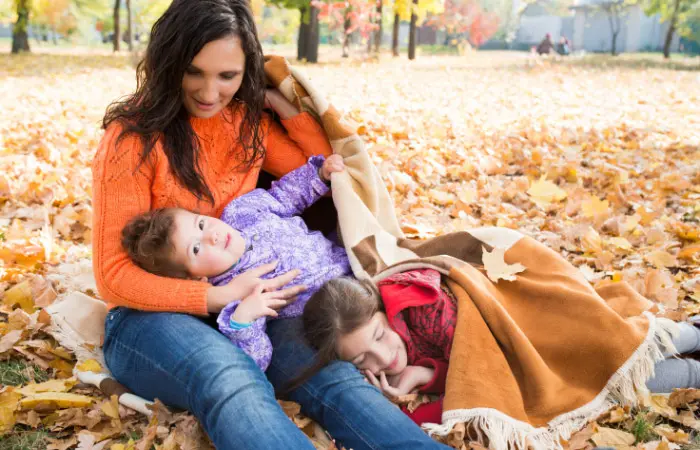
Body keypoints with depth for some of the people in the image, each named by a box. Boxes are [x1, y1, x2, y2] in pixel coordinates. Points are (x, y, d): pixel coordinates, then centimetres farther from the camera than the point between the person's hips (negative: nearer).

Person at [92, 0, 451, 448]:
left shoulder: (248, 123, 8)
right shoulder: (135, 138, -9)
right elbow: (116, 275, -11)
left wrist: (281, 103, 3)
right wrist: (220, 297, -23)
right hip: (153, 314, -4)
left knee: (327, 369, -29)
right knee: (233, 382, -40)